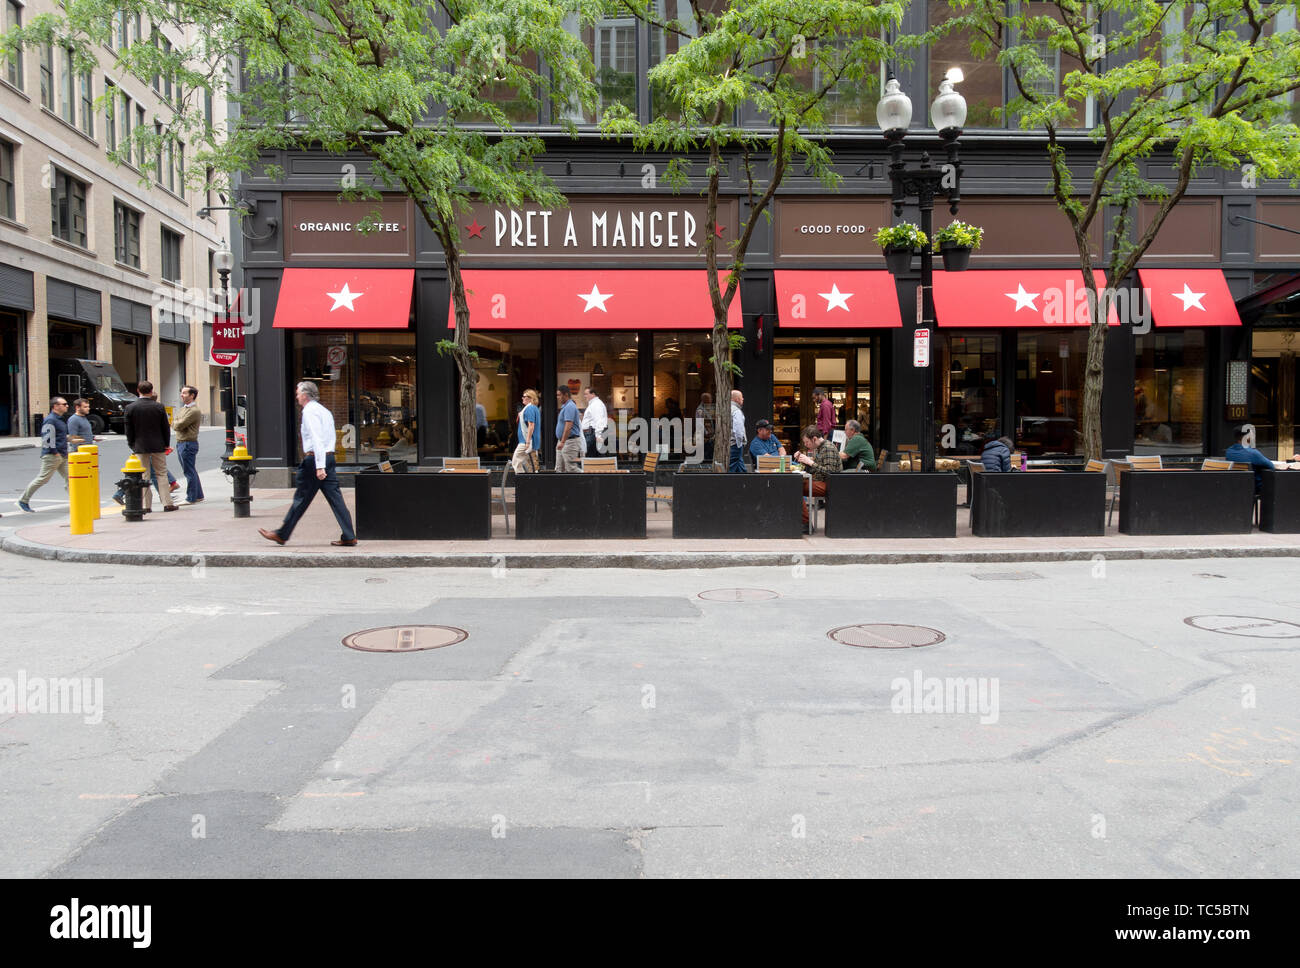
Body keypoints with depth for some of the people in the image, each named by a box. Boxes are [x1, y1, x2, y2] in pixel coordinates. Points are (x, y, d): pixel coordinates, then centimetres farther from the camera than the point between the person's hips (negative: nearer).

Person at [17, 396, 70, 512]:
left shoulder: (60, 419, 17)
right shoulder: (50, 420, -14)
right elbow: (47, 438, -21)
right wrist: (55, 452, -18)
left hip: (62, 455, 9)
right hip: (52, 456, -9)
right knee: (43, 479, -3)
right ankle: (23, 501, 8)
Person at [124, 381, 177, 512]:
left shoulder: (130, 408, -5)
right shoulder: (159, 407, -6)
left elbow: (129, 430, -1)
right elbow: (166, 428, -1)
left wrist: (132, 446, 10)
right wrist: (166, 444, 10)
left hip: (140, 447, 0)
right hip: (158, 446, 0)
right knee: (161, 474, 8)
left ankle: (146, 505, 5)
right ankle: (167, 503, 5)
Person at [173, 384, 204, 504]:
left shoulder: (194, 411, -15)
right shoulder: (184, 408, 18)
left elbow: (178, 425, -18)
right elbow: (175, 425, 16)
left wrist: (174, 423, 2)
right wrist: (176, 424, -4)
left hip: (188, 444, -10)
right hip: (180, 443, 10)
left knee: (189, 472, -4)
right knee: (191, 471, 14)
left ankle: (191, 498, 1)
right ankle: (198, 495, 22)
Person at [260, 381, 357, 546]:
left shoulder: (309, 411, -9)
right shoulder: (325, 411, 19)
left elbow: (316, 439, -18)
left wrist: (319, 466, -23)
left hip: (314, 458, -8)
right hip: (329, 457, 8)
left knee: (301, 499, 1)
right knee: (335, 498, 4)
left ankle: (281, 534, 13)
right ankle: (349, 537, -1)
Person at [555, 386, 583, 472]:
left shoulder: (569, 407, -16)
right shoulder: (565, 406, 17)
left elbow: (568, 426, -24)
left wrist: (562, 442, -26)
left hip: (570, 442, -11)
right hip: (563, 442, 11)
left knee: (572, 468, -10)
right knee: (559, 469, 10)